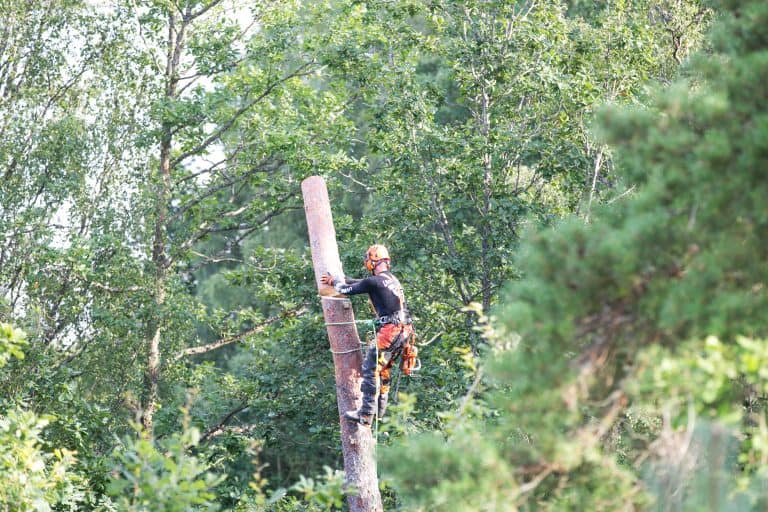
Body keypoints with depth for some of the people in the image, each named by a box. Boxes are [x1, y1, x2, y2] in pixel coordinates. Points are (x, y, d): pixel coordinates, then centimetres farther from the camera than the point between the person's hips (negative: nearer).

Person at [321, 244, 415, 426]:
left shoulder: (374, 281, -10)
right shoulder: (392, 279, 17)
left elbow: (347, 290, 1)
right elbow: (361, 282, 30)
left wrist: (335, 281, 22)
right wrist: (337, 280, 36)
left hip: (389, 331, -9)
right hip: (405, 331, 9)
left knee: (370, 369, -6)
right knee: (383, 370, 19)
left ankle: (365, 415, -9)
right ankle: (380, 410, 23)